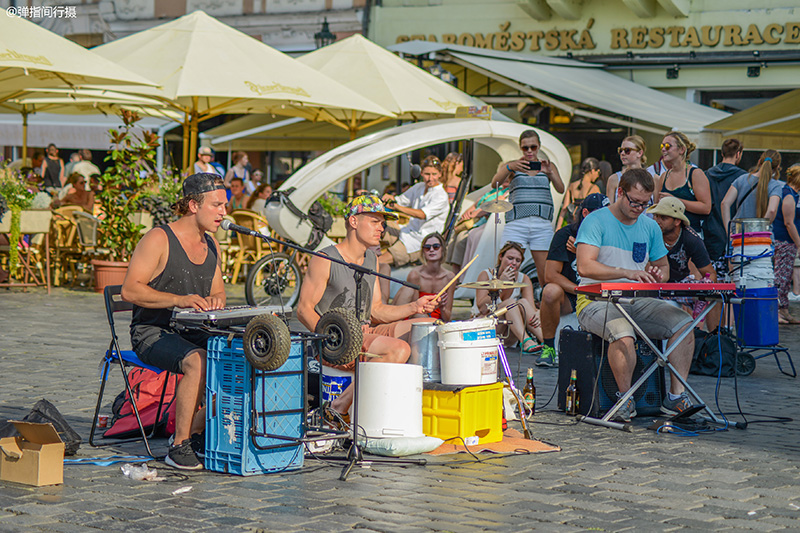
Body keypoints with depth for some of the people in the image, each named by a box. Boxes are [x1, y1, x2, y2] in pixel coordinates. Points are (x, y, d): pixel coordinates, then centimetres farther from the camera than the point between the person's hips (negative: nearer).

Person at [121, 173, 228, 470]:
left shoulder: (211, 244, 12)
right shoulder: (159, 240, -11)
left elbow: (218, 289, 22)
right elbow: (130, 290, -17)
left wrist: (216, 300, -4)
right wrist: (178, 300, -26)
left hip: (193, 333, 7)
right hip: (152, 332, -7)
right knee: (198, 362, -35)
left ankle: (197, 432, -3)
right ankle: (179, 447, -24)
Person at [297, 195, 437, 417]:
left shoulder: (372, 260, 14)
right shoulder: (324, 260, -10)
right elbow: (304, 310, -12)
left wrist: (414, 307, 0)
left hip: (365, 333, 8)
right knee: (399, 349, -28)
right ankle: (338, 408, -21)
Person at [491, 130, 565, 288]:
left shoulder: (548, 166, 16)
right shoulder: (513, 165, 11)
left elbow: (560, 189, 1)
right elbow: (495, 183, -6)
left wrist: (550, 172, -19)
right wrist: (510, 168, -25)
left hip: (542, 224, 1)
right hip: (516, 223, -1)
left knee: (546, 274, -4)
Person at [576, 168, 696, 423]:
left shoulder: (650, 227, 13)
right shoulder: (596, 221, -7)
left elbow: (663, 266, 24)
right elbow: (585, 267, -21)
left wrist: (658, 273, -3)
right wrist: (627, 272, -31)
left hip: (637, 302, 6)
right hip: (597, 301, -6)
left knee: (683, 321, -16)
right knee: (623, 333, -37)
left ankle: (676, 396, -13)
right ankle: (625, 398, -18)